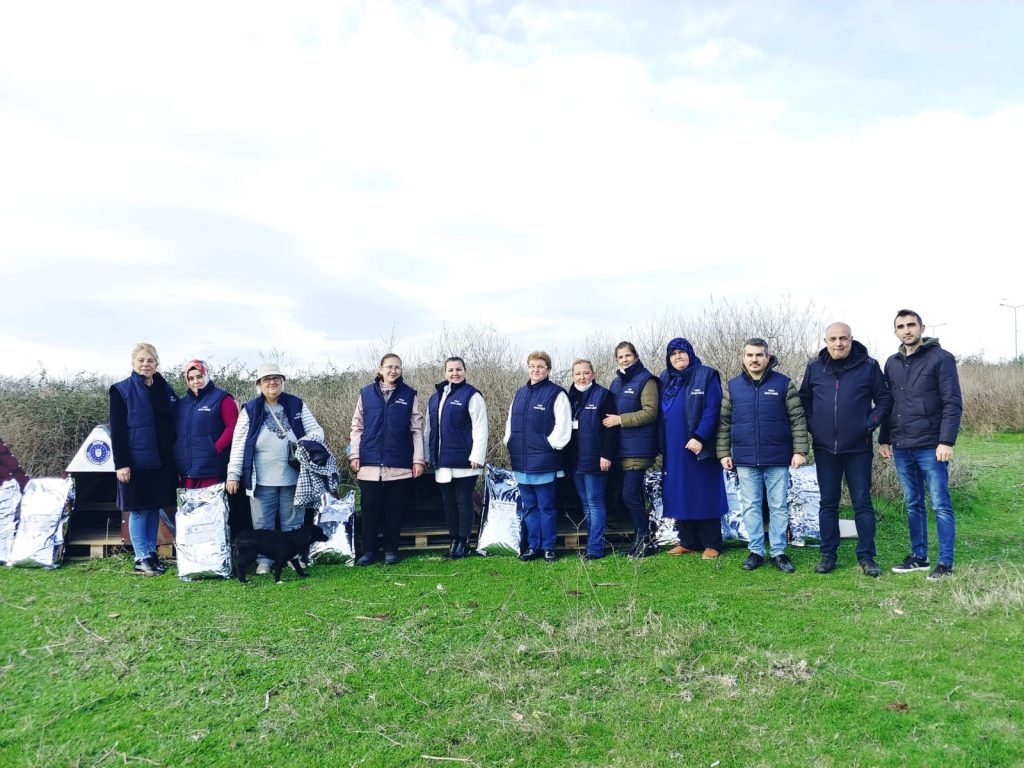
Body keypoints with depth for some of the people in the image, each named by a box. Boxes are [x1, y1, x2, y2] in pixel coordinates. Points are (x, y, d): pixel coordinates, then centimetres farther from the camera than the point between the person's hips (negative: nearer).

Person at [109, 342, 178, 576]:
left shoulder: (165, 389, 9)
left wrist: (176, 460, 9)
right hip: (137, 462, -4)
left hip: (161, 461, 5)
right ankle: (141, 558, 10)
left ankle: (152, 553, 21)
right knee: (138, 510, 2)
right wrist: (121, 464, -14)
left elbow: (174, 425, 13)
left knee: (155, 508, 11)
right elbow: (116, 430, -8)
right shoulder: (122, 390, -4)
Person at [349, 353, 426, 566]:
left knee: (395, 509, 7)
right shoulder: (366, 393, 6)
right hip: (370, 464, 1)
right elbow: (357, 427, 8)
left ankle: (391, 550, 20)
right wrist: (354, 455, 1)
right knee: (369, 508, 5)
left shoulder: (409, 395, 4)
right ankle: (369, 550, 17)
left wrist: (418, 459, -1)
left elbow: (417, 429, 3)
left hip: (399, 465, 0)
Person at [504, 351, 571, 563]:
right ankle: (533, 546, 22)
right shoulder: (519, 393, 14)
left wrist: (550, 445, -11)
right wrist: (510, 443, 13)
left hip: (543, 463, -6)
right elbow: (510, 422, 22)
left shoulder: (556, 394, -6)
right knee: (529, 507, 13)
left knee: (546, 507, 2)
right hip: (521, 462, 6)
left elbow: (563, 426, -12)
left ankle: (548, 547, 13)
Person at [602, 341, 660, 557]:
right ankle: (640, 537, 22)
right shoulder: (616, 383, 16)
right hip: (621, 448, 7)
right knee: (629, 494, 11)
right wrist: (609, 420, 6)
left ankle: (645, 540, 3)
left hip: (638, 448, -7)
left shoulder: (645, 380, -7)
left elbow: (650, 412, -15)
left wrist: (620, 420, -17)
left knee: (630, 494, -10)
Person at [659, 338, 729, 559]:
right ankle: (688, 542, 17)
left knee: (705, 496, 0)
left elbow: (712, 409, -12)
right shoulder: (665, 379, 14)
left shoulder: (706, 376, -3)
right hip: (674, 450, 5)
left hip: (699, 448, -5)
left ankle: (711, 544, 9)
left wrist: (699, 437, -20)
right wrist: (662, 445, 8)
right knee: (680, 497, 8)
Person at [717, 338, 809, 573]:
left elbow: (798, 419, -1)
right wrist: (724, 453, 4)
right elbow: (724, 422, 9)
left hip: (777, 458, -1)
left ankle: (778, 552, 17)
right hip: (745, 459, 2)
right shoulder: (733, 386, 5)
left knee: (779, 507, 6)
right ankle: (755, 551, 19)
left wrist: (800, 450, -7)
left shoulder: (784, 384, -1)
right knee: (751, 507, 8)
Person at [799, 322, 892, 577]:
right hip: (825, 448, 2)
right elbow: (803, 399, 13)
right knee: (828, 503, 9)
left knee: (862, 502, 4)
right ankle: (828, 554, 18)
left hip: (858, 449, -2)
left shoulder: (868, 366, -4)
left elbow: (884, 399, 3)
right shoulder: (815, 367, 2)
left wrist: (870, 423, -8)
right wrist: (811, 426, 2)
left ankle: (866, 556, 15)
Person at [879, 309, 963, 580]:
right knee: (913, 505, 13)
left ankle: (945, 562, 7)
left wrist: (946, 441, -16)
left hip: (930, 447, -6)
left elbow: (953, 403, -10)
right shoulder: (892, 363, 12)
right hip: (901, 448, 6)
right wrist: (884, 439, 13)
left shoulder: (941, 358, -5)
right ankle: (918, 556, 22)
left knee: (940, 505, 0)